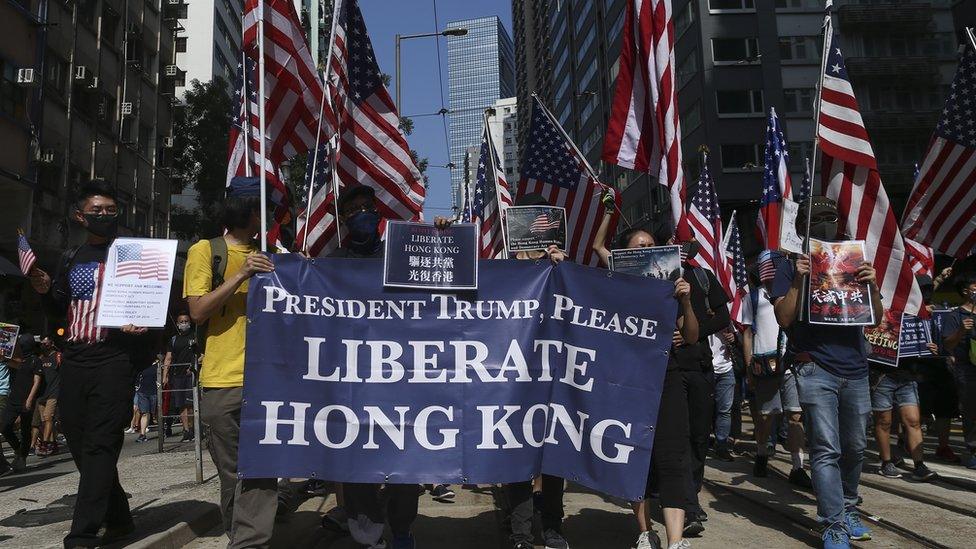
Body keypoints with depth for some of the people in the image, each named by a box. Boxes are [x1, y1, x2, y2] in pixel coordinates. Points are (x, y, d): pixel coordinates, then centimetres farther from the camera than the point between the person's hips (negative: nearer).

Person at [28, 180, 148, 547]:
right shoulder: (70, 259, 17)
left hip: (113, 361, -6)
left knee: (99, 447, -9)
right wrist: (45, 291, 5)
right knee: (79, 444, 9)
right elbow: (60, 310, 24)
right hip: (73, 362, 6)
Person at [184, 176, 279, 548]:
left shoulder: (267, 257, 18)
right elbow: (198, 311, -4)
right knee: (232, 471, 8)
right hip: (223, 380, -2)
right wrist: (241, 274, -13)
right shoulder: (205, 251, 5)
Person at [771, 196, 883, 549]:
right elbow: (784, 318, -6)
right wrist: (798, 281, -16)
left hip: (855, 370, 5)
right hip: (815, 369, -4)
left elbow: (876, 318, 12)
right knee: (826, 450, -9)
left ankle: (848, 510, 32)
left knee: (855, 448, 13)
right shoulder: (791, 267, 5)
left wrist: (872, 285, -5)